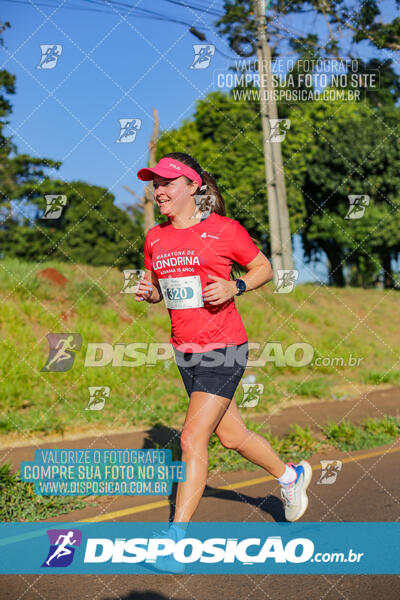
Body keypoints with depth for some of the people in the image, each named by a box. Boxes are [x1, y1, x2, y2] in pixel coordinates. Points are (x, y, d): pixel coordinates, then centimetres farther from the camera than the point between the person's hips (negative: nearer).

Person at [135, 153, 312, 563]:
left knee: (192, 439, -11)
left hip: (223, 349, -6)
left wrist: (234, 288, -16)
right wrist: (147, 291, -4)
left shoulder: (224, 230, -9)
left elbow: (264, 269, 1)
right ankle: (290, 476, 42)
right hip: (185, 351, 6)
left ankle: (178, 535, 0)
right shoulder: (155, 238, 6)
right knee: (231, 436, 16)